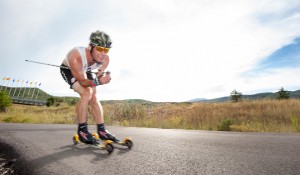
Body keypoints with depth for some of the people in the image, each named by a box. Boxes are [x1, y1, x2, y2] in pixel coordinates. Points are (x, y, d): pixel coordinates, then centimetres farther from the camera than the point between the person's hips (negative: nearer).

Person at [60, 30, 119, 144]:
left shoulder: (105, 59, -27)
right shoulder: (75, 57, -42)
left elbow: (99, 73, -8)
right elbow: (83, 81, -36)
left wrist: (102, 79, -26)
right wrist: (97, 81, -53)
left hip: (85, 71, 5)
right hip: (68, 70, -4)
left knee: (94, 98, -5)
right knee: (86, 93, -26)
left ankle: (101, 130, 3)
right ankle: (82, 130, -12)